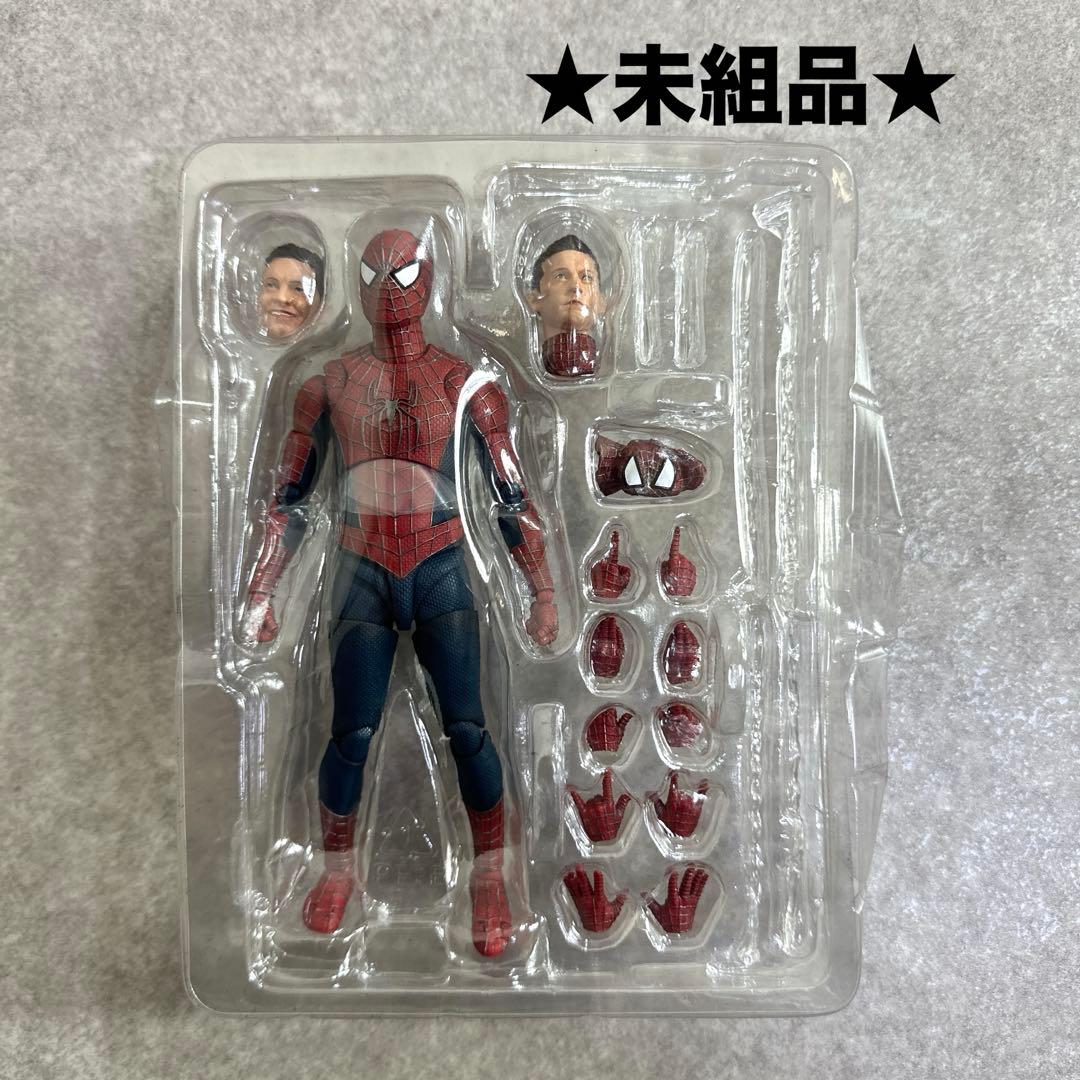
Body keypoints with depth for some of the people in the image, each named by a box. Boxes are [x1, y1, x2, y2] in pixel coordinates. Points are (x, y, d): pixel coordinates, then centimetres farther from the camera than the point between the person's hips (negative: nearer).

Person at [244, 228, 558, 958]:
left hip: (442, 575, -1)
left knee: (466, 728, -9)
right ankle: (338, 869, 24)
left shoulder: (465, 383, 2)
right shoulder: (329, 383, 7)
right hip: (363, 579, 1)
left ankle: (490, 879, 13)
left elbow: (514, 498, 3)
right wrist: (262, 593, 9)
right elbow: (290, 498, 12)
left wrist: (544, 593, -1)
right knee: (351, 736, -4)